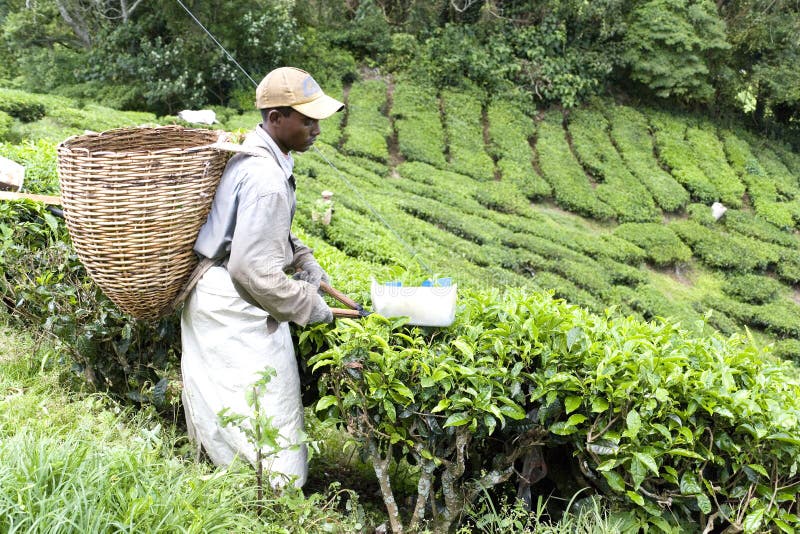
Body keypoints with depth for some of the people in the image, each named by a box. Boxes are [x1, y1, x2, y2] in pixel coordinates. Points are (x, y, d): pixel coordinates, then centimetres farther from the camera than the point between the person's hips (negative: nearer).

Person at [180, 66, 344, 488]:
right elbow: (253, 269, -25)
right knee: (273, 423, -2)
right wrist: (307, 305, -13)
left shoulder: (257, 154, 8)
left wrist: (303, 260, 10)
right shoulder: (266, 177, -24)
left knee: (220, 413, 21)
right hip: (236, 310, -11)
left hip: (211, 294, 11)